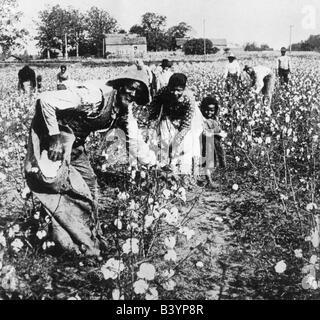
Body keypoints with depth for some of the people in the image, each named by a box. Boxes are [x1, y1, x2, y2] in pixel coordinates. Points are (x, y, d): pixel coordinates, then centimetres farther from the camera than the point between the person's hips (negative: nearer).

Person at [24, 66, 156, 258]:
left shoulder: (125, 111, -4)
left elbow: (135, 143, 5)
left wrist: (156, 164, -5)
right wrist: (55, 136, -30)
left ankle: (91, 240, 21)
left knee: (88, 183, 8)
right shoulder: (96, 96, -31)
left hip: (75, 141, 8)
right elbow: (45, 100, -33)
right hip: (50, 133, -8)